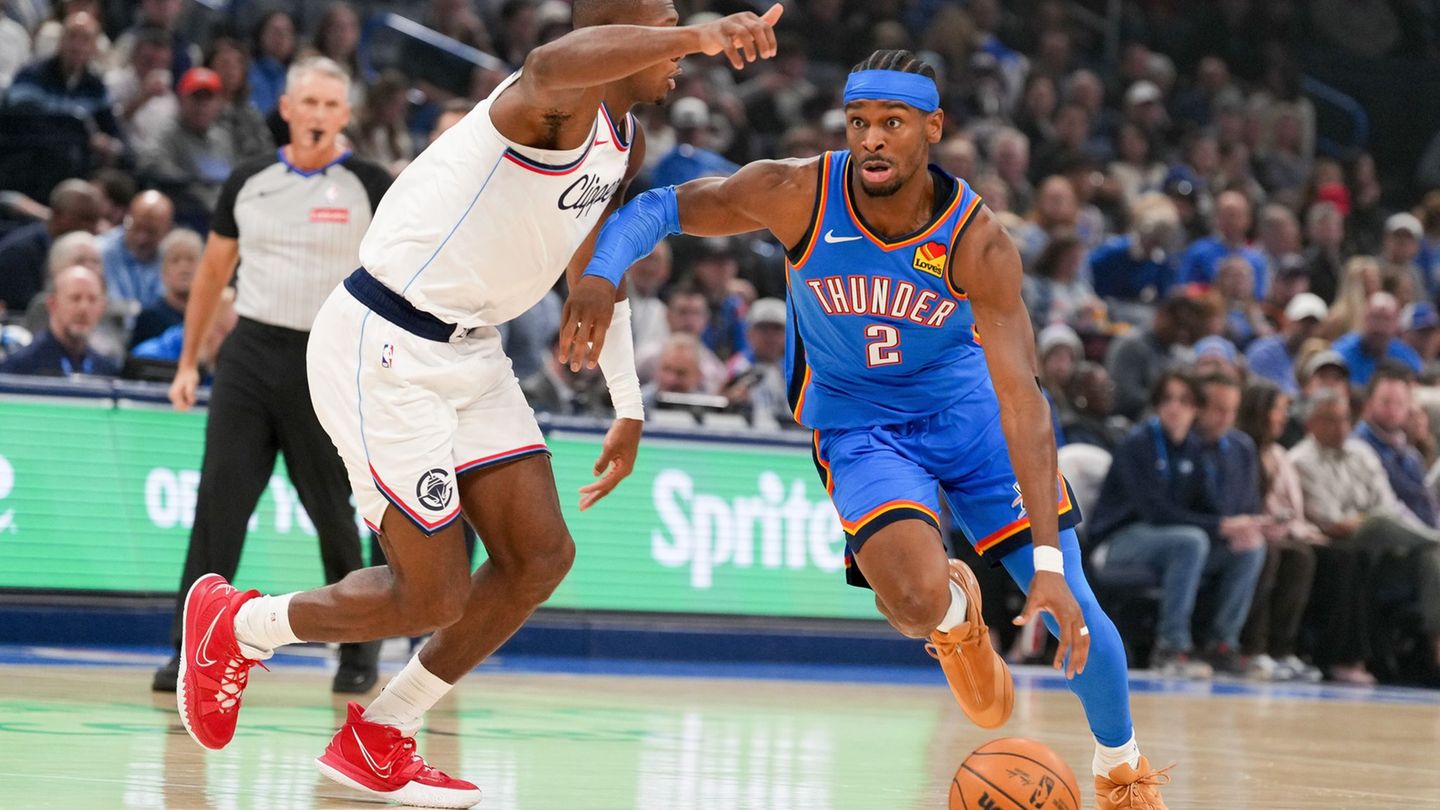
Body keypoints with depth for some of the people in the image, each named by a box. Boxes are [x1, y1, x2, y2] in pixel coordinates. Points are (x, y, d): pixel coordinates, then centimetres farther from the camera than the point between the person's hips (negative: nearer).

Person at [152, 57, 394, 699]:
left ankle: (360, 649, 20)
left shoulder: (370, 187, -1)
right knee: (219, 500, -8)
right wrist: (188, 362, 14)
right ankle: (192, 650, -6)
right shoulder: (248, 182, 8)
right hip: (251, 352, 2)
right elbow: (212, 272, 17)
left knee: (332, 513, 4)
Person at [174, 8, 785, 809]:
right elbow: (554, 67, -49)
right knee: (434, 597, -7)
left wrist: (629, 406, 28)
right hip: (383, 349, -10)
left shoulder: (626, 144, 11)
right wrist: (700, 34, -59)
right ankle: (239, 625, 20)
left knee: (542, 556, 3)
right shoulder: (560, 104, -21)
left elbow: (589, 269, 27)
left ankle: (379, 741, 18)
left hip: (469, 353, 10)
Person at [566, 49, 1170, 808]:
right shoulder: (797, 194, -23)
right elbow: (658, 207, -11)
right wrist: (601, 274, -34)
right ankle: (957, 614, 14)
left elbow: (1021, 397, -31)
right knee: (916, 601, -28)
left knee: (1072, 612, -8)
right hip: (857, 422, 0)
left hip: (966, 405, 0)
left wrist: (1048, 561, -38)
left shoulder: (977, 240, -26)